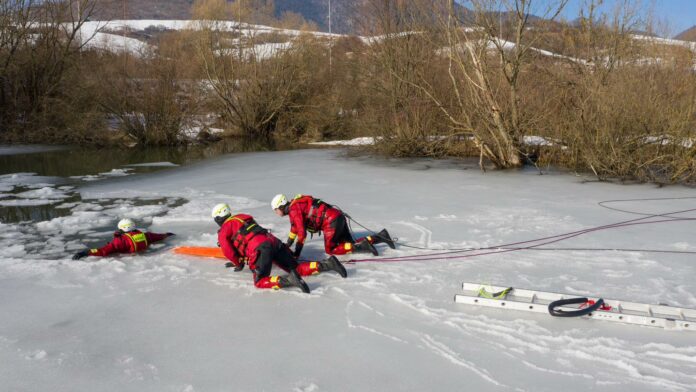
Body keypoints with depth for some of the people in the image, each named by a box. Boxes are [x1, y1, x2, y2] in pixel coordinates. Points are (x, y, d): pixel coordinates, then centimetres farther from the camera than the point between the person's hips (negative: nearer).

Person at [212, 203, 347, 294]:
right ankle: (328, 264, -9)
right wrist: (238, 260, 45)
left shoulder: (224, 230, 10)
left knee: (260, 281, -18)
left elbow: (227, 250, 1)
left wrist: (238, 263, 18)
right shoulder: (242, 217, 33)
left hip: (260, 248, -8)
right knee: (297, 269, 9)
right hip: (273, 241, 8)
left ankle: (288, 281, -42)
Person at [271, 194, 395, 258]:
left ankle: (362, 245, -12)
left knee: (330, 249, 0)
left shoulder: (294, 209, -10)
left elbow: (302, 232, -16)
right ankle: (381, 236, 8)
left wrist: (297, 252, -10)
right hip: (338, 217, 9)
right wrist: (287, 245, 37)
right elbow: (294, 228, 34)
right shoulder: (294, 207, 20)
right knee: (350, 244, 12)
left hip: (332, 220, -9)